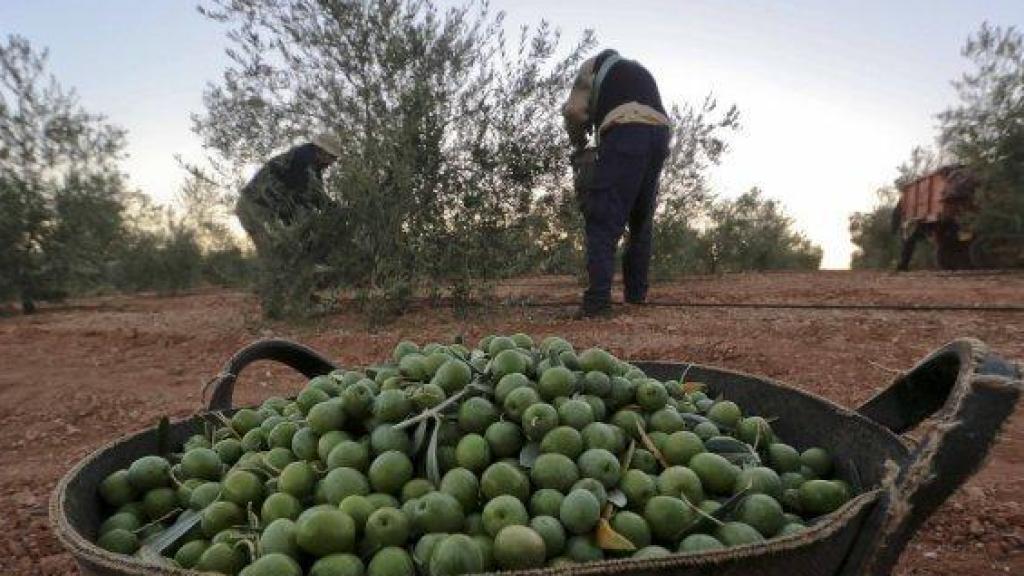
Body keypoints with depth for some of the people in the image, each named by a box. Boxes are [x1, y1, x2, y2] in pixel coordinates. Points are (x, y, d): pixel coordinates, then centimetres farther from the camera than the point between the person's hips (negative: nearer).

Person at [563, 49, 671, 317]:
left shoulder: (593, 65, 21)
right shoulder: (641, 71, 39)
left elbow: (574, 110, 6)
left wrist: (579, 144, 22)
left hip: (625, 135, -6)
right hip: (659, 136, 6)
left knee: (604, 221, -9)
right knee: (641, 222, 16)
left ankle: (598, 300, -18)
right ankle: (637, 294, 18)